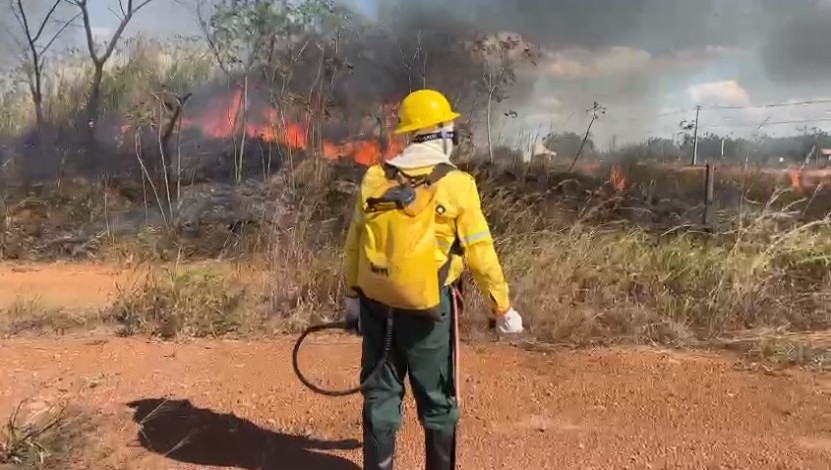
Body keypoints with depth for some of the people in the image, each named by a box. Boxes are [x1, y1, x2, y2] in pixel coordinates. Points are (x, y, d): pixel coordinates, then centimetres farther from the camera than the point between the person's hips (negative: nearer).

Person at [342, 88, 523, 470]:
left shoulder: (374, 177, 1)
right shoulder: (457, 184, -9)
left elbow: (354, 243, 7)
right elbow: (480, 253, -9)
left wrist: (352, 295, 20)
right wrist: (503, 308, 2)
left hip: (377, 303, 4)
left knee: (381, 395, 15)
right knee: (437, 402, 13)